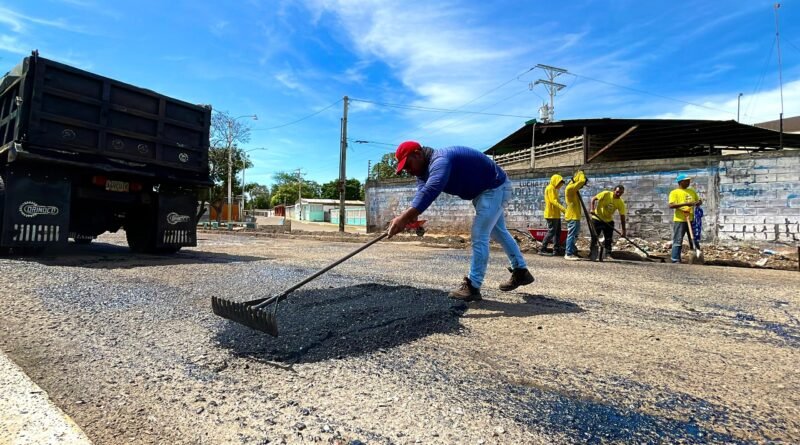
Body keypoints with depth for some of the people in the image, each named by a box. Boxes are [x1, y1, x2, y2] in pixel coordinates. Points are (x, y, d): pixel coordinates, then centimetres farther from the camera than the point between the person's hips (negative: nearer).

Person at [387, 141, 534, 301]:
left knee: (479, 236, -13)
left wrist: (404, 217, -60)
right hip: (488, 190, 11)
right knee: (499, 232, 21)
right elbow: (421, 191, -17)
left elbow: (430, 190, -51)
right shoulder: (425, 169, -1)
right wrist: (411, 216, -38)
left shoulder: (439, 161, -33)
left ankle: (473, 286, -5)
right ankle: (521, 272, 36)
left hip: (495, 188, -11)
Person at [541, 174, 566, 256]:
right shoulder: (550, 188, -11)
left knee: (557, 232, 10)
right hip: (551, 214, -10)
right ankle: (542, 250, -7)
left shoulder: (554, 189, 20)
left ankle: (556, 249, 14)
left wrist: (561, 210, 17)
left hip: (556, 214, 10)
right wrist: (563, 209, -31)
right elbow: (553, 201, -23)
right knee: (551, 232, -10)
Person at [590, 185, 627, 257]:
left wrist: (624, 230, -10)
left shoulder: (621, 203, -9)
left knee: (608, 240, 2)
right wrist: (592, 209, -25)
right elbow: (593, 199, -10)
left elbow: (622, 216, -8)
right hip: (597, 219, -3)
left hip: (609, 221, 3)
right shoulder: (605, 194, -17)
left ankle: (608, 254, 11)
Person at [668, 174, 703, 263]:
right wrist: (685, 203, -25)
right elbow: (671, 205, -15)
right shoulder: (674, 192, -3)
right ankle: (676, 260, -2)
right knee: (677, 241, -5)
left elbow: (698, 201, 24)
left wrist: (699, 202, -1)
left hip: (691, 220, 6)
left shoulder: (692, 191, 16)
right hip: (679, 220, -6)